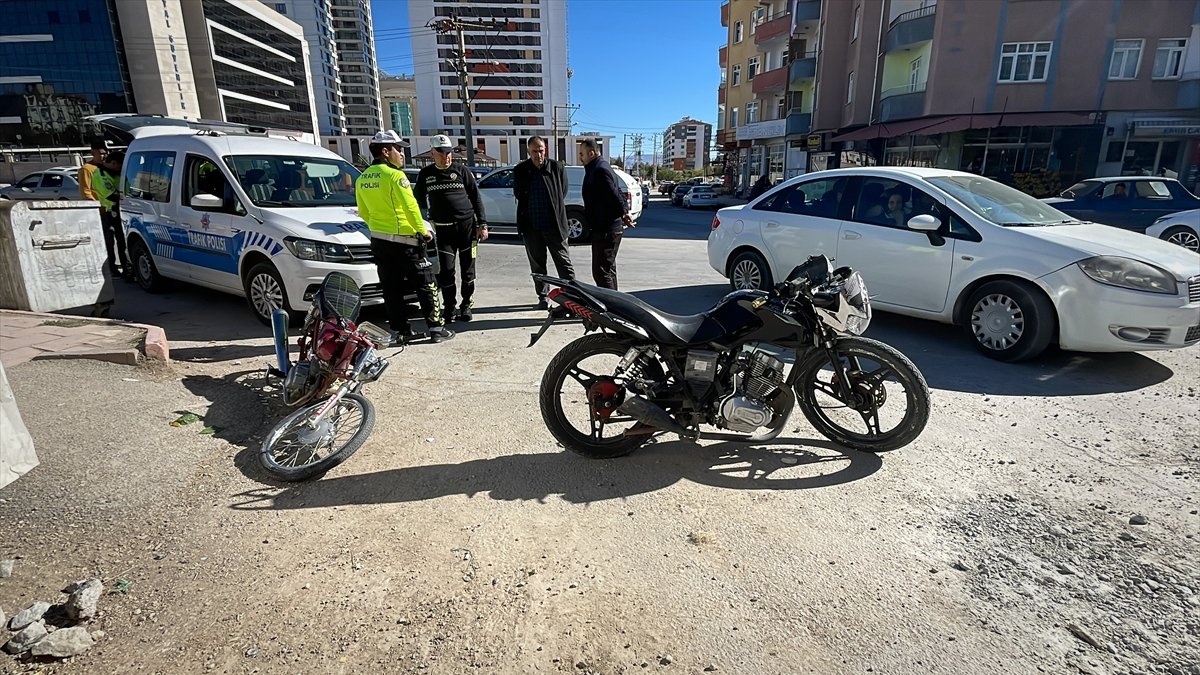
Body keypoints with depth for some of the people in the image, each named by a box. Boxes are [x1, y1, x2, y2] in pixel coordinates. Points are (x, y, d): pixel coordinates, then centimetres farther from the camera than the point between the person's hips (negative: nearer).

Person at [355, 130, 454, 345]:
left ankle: (399, 331, 15)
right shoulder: (394, 175, -13)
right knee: (425, 285, 2)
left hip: (378, 241, 7)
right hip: (404, 240, -7)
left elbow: (363, 213, 15)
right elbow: (410, 207, -16)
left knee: (391, 289, 11)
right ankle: (437, 328, 3)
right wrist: (423, 231, -6)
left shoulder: (362, 179, 9)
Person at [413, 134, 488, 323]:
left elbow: (476, 198, 5)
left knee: (468, 268, 5)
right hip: (443, 229, 1)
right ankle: (449, 307, 10)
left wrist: (482, 224, -1)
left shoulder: (462, 171, 5)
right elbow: (418, 200, 19)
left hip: (467, 225, -1)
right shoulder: (425, 174, 9)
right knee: (446, 270, -4)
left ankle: (466, 304, 20)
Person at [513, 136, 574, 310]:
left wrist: (556, 215, 7)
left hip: (555, 225, -2)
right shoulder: (520, 170, 0)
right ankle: (542, 297, 23)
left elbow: (563, 193, 5)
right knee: (537, 265, 12)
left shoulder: (557, 167, -3)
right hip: (531, 226, 2)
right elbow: (518, 194, 12)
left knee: (564, 263, 2)